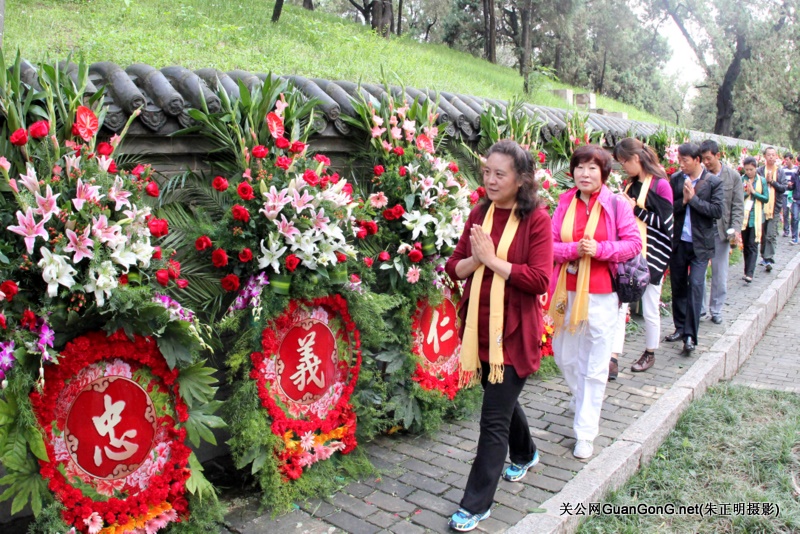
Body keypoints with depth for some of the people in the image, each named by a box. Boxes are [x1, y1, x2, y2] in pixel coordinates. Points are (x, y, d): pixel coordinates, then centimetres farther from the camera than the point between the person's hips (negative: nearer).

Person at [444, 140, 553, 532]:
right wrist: (475, 259, -14)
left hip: (514, 330, -6)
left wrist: (493, 259, -18)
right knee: (503, 398, 24)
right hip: (479, 325, 6)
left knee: (494, 417, -1)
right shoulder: (479, 213, 6)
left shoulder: (536, 218, -10)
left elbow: (540, 280, -17)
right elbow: (454, 268, 6)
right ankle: (525, 454, 52)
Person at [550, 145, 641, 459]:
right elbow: (550, 245, 0)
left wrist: (599, 249, -19)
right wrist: (574, 250, -18)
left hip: (601, 294, -3)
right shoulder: (565, 204, 3)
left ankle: (586, 431, 15)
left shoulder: (617, 205, -5)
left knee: (595, 365, 3)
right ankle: (582, 398, 47)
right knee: (564, 356, 16)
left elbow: (633, 243, -5)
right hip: (567, 291, 4)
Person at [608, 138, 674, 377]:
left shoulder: (660, 185, -10)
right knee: (620, 304, -3)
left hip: (651, 255, -6)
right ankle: (613, 358, -3)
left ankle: (650, 353, 27)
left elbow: (666, 222, -13)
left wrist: (636, 209, -15)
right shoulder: (631, 184, 10)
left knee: (650, 310, 8)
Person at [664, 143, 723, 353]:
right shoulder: (675, 179, 4)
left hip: (700, 243, -4)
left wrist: (694, 198, -14)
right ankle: (680, 328, 25)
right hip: (678, 241, 4)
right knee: (678, 285, 10)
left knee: (695, 285, -10)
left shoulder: (713, 182, -4)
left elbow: (717, 211, -12)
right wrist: (683, 200, -15)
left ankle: (690, 335, -6)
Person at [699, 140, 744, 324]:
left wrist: (735, 229, -10)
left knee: (719, 273, 9)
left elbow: (738, 206, 1)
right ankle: (699, 308, 19)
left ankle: (716, 310, 21)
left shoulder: (733, 176, 1)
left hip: (722, 231, 1)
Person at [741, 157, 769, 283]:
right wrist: (746, 193, -17)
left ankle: (750, 273, -12)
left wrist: (753, 192, -10)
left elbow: (766, 198, -1)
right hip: (743, 216, 1)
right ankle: (747, 271, 19)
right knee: (745, 245, 9)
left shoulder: (762, 180, 3)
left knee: (753, 245, -7)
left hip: (756, 217, -1)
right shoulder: (741, 180, 3)